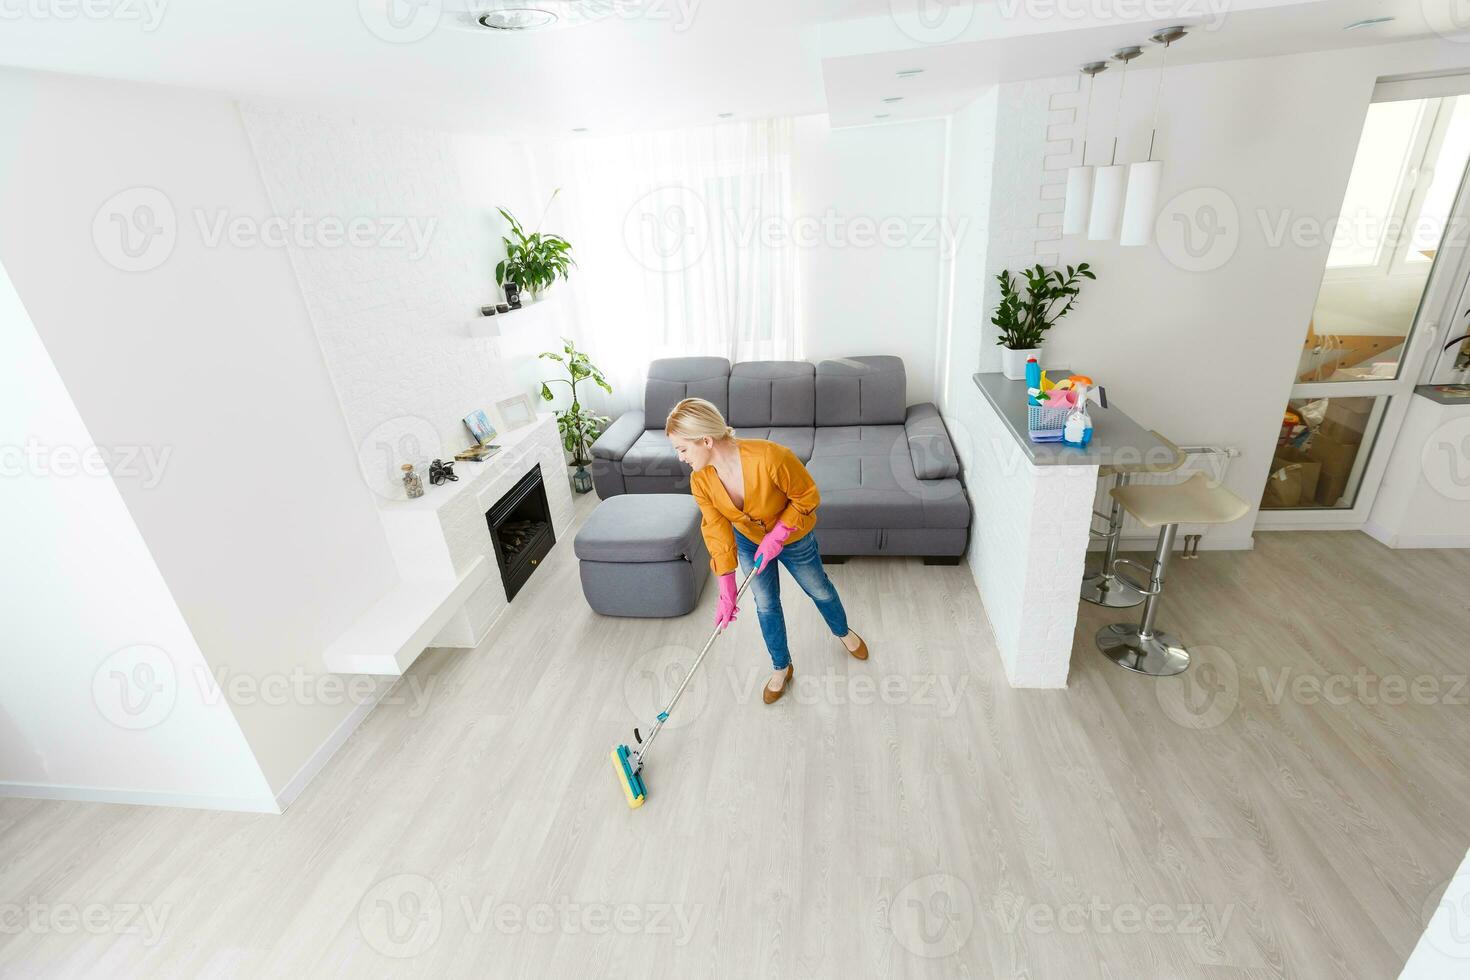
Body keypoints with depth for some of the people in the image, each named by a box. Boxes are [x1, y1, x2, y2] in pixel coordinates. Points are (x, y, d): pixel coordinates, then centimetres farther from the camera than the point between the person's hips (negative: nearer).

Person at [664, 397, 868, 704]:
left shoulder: (770, 457, -41)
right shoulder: (700, 482, -25)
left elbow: (808, 497, -25)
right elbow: (718, 535, -16)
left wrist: (777, 536, -29)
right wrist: (726, 592, -17)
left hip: (793, 538, -3)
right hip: (748, 541, 3)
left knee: (819, 590, 20)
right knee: (765, 604, 14)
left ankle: (843, 632, 53)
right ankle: (781, 667, 40)